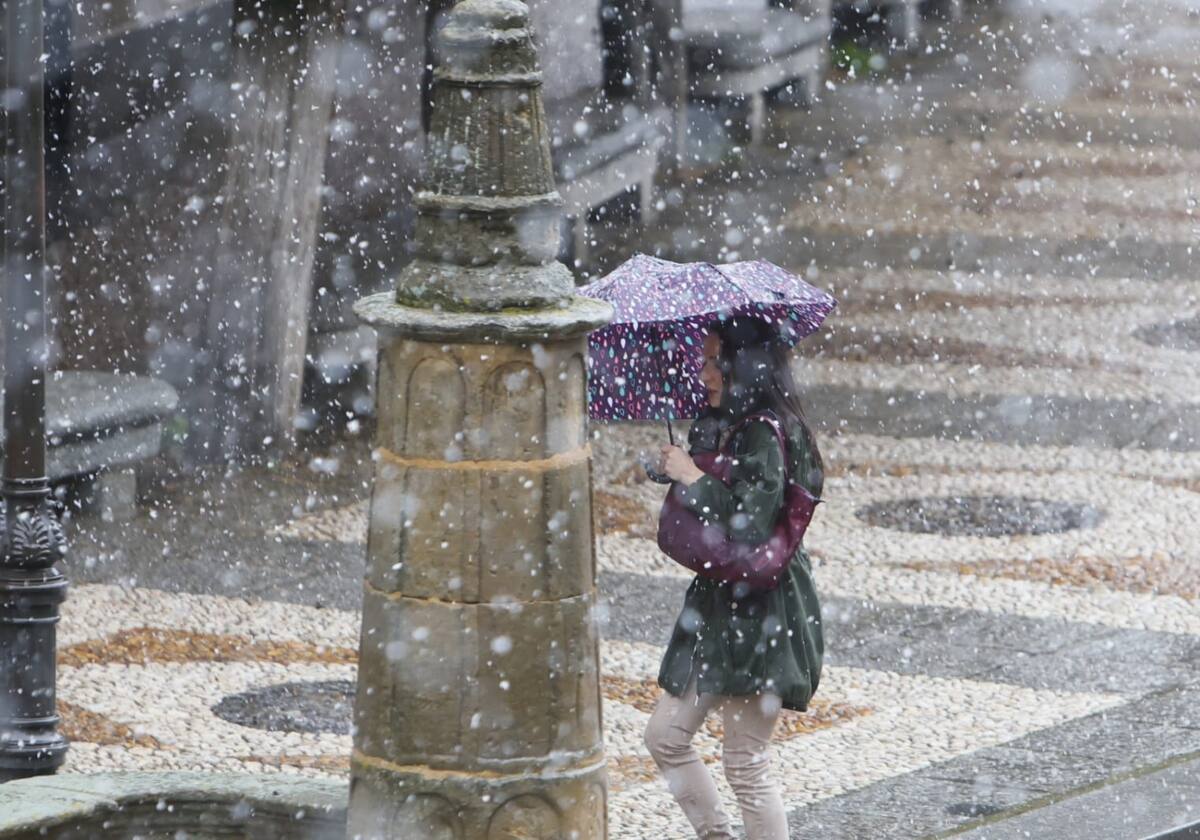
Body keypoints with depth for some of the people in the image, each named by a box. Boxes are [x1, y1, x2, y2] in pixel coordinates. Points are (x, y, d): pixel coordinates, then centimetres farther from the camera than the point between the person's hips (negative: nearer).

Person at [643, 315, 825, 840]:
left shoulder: (766, 436, -17)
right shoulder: (718, 428, 11)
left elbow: (751, 524, -28)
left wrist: (693, 478, -18)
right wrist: (674, 470, 5)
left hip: (762, 613, -10)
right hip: (718, 602, 10)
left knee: (745, 761, -4)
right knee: (666, 737, 12)